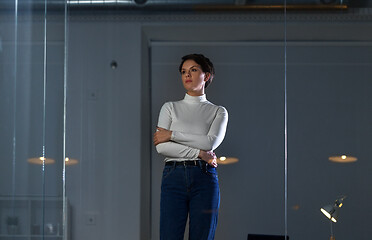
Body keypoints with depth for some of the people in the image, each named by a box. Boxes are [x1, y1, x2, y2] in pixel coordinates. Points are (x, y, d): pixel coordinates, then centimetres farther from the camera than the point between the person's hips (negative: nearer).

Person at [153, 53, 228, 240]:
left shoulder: (218, 111, 11)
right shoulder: (170, 107, 12)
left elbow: (211, 142, -8)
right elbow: (161, 147, -2)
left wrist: (172, 134, -6)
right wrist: (199, 153, -8)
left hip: (205, 178, 0)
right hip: (174, 177, 0)